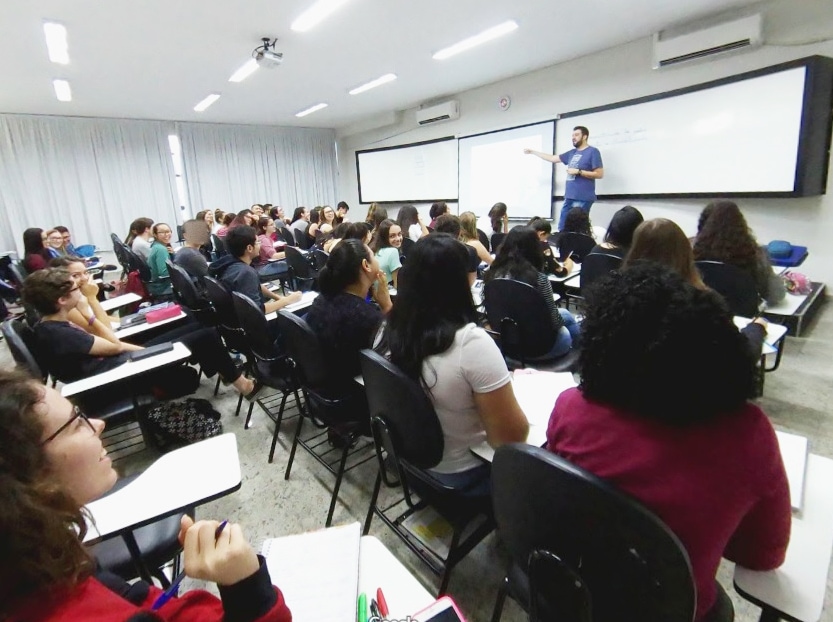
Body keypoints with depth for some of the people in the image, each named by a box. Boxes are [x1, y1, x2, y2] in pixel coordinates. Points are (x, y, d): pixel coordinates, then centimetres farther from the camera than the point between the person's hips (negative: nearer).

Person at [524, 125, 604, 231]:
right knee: (562, 228, 7)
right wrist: (532, 151, 27)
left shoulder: (593, 151, -3)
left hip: (583, 198, -8)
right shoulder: (572, 153, 17)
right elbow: (553, 158, 25)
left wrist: (578, 172, -13)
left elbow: (599, 174, -8)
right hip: (569, 197, 8)